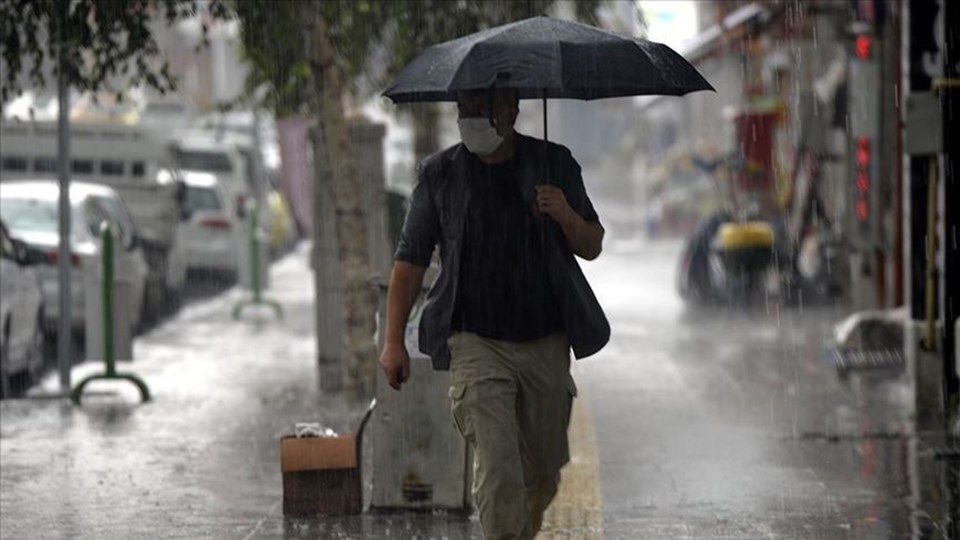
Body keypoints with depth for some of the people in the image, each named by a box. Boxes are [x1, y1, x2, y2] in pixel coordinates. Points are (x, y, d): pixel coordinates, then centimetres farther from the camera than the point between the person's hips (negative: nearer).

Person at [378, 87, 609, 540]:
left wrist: (567, 217, -15)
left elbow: (592, 248, 8)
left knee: (543, 472, 13)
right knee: (497, 469, -16)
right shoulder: (440, 174, 2)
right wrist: (393, 341, -1)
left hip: (546, 344, 2)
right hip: (478, 344, -2)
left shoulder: (554, 164, 4)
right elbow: (410, 259, 5)